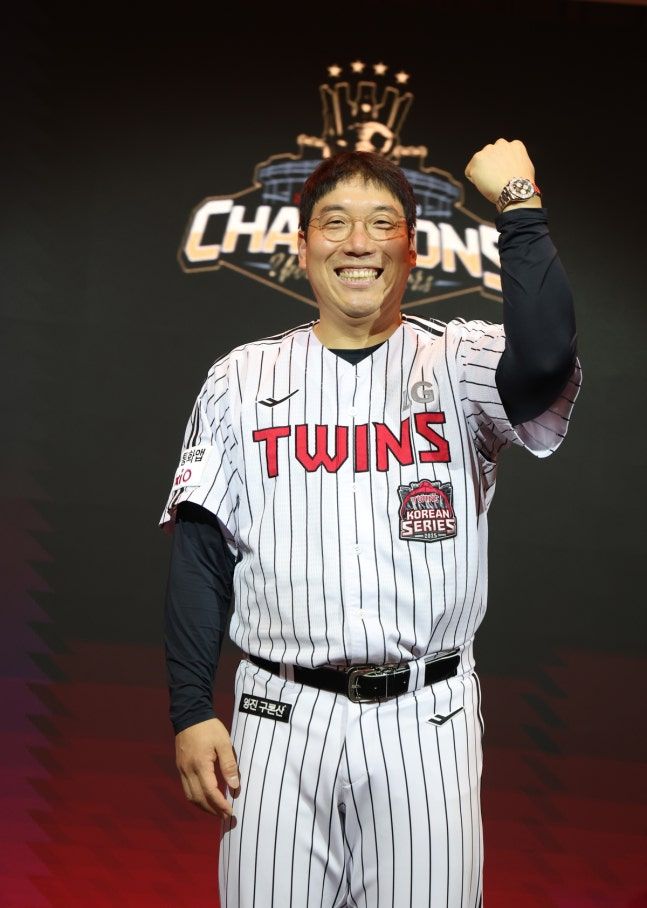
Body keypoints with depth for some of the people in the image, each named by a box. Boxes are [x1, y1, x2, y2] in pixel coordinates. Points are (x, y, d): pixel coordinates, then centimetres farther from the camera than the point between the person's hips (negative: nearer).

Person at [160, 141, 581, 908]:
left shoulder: (458, 363, 3)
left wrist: (518, 206, -16)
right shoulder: (242, 377, 8)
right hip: (281, 721, 1)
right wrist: (191, 713, -1)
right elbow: (202, 553, 6)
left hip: (426, 723, -1)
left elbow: (545, 360, -21)